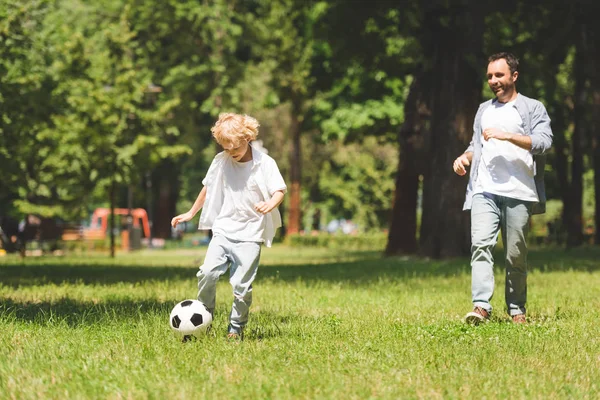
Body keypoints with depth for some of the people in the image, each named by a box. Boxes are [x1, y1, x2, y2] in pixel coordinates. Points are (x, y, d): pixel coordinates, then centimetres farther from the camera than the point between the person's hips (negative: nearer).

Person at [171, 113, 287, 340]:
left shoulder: (264, 163, -5)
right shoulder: (220, 162, 5)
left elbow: (279, 191, -9)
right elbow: (208, 188, 18)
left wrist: (270, 205, -31)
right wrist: (190, 214, 23)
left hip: (250, 234, -2)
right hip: (223, 230, 2)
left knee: (242, 284, -6)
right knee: (208, 272, -16)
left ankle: (236, 328, 12)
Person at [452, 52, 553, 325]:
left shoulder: (533, 109, 7)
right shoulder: (484, 110, 23)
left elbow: (543, 142, -9)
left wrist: (507, 135, -19)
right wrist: (465, 157, 9)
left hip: (519, 192, -3)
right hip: (485, 190, 3)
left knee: (516, 255, 0)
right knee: (481, 243, -17)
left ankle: (517, 310, 12)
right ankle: (481, 306, -26)